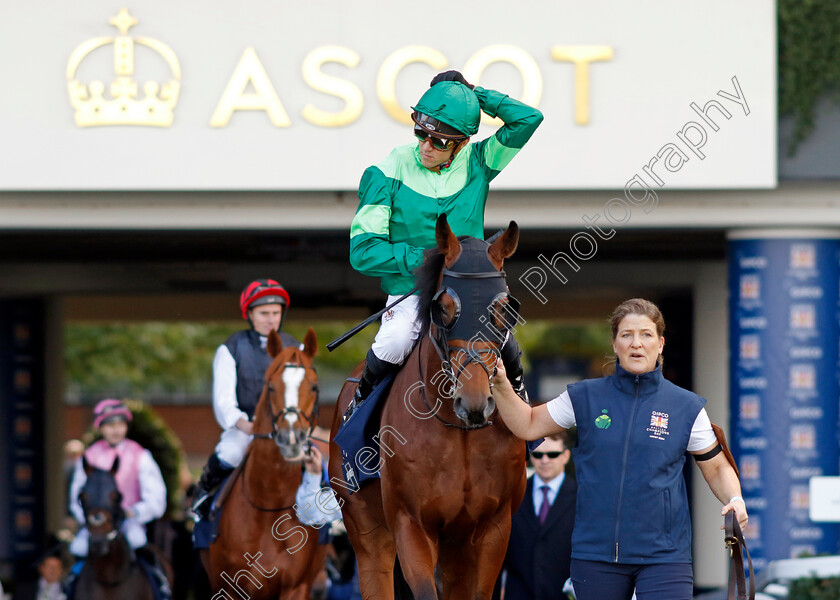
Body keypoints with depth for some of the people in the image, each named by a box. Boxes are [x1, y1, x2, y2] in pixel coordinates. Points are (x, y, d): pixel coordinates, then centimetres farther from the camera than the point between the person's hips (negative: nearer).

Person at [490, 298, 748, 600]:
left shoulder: (686, 407, 3)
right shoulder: (585, 398, 5)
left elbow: (717, 467, 11)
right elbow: (528, 425, 14)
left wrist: (734, 500, -7)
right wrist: (501, 385, 1)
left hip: (663, 552, -2)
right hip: (595, 551, 2)